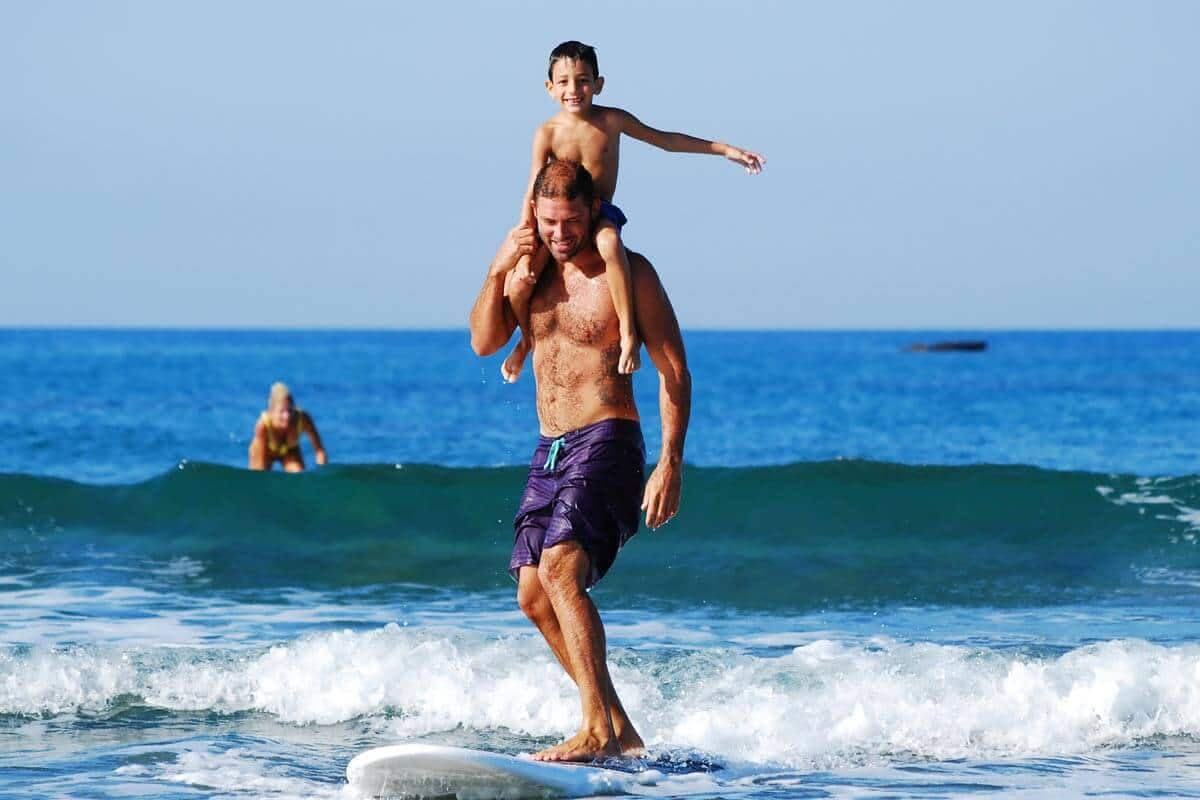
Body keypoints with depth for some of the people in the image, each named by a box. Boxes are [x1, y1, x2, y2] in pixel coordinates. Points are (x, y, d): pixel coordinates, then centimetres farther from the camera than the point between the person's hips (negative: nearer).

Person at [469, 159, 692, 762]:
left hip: (606, 443, -8)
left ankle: (597, 729, -30)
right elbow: (484, 342, 6)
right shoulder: (533, 270, 13)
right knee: (534, 594, 5)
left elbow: (673, 371, -7)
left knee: (560, 566, -26)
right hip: (550, 450, 8)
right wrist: (497, 273, -11)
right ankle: (620, 729, 13)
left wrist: (670, 462, -15)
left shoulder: (628, 274, -6)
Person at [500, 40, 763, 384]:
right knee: (518, 275, -22)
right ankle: (526, 340, 10)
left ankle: (628, 333, -34)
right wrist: (524, 251, -21)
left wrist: (725, 149, 14)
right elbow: (533, 195, -11)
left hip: (601, 215, -1)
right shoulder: (547, 134, -6)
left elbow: (665, 140, 12)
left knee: (609, 244, -38)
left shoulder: (612, 121, -1)